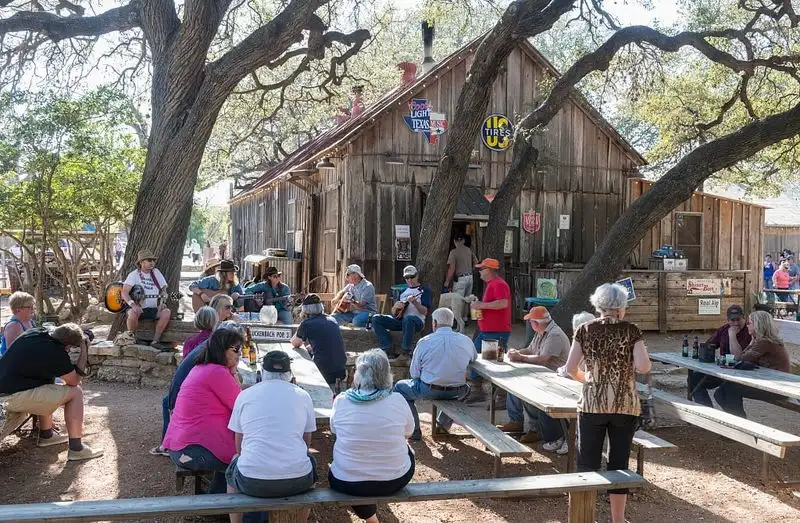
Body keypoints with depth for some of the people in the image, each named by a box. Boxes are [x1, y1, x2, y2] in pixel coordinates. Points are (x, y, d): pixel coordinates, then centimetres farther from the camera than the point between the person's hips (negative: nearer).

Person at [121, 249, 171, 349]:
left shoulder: (156, 272, 12)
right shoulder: (134, 274, -3)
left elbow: (164, 289, 15)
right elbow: (124, 292, -13)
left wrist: (162, 302, -5)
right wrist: (133, 304, -31)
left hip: (153, 309, 4)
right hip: (138, 308, -4)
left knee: (167, 312, -25)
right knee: (133, 313, -37)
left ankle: (155, 341, -19)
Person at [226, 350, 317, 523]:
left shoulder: (244, 395, 5)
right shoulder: (303, 396, 6)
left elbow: (239, 447, 13)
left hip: (252, 482, 0)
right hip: (298, 481, 1)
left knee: (233, 469, 33)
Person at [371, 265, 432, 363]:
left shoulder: (424, 289, 5)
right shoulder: (403, 291, 22)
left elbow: (425, 312, -5)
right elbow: (393, 312, 20)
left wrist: (414, 302, -21)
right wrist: (396, 306, -3)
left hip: (417, 321, -6)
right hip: (400, 320, 6)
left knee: (408, 319, -42)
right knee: (376, 319, -11)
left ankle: (406, 352, -29)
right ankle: (387, 348, -17)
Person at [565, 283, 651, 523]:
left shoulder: (585, 329, 1)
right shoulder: (631, 330, -3)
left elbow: (570, 369, -3)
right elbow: (643, 367, -13)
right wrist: (627, 365, 8)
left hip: (592, 404, 0)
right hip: (624, 406, 0)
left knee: (588, 463, 8)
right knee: (619, 463, 10)